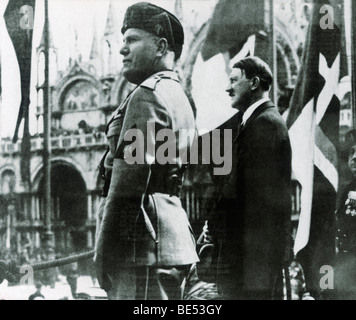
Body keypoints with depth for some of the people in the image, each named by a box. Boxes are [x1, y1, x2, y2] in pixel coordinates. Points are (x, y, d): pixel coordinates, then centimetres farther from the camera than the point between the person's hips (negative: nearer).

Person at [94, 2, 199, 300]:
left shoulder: (147, 96, -11)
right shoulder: (179, 97, 20)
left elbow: (129, 179, -19)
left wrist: (104, 251, -16)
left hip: (142, 245, -10)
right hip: (173, 233, 10)